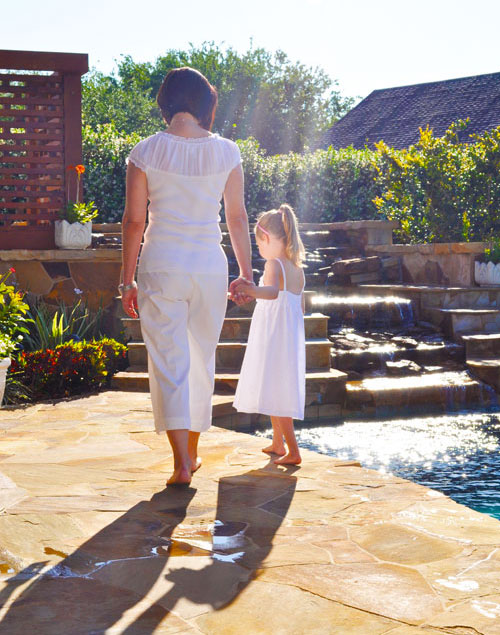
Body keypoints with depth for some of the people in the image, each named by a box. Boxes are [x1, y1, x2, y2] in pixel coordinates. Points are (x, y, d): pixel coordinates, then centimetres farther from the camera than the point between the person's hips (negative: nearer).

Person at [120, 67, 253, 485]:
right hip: (210, 266, 2)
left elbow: (134, 221, -3)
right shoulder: (226, 152, 0)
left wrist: (127, 279, 5)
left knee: (168, 363, 3)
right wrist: (246, 273, 13)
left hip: (161, 266, -2)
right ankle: (192, 452, 28)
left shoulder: (146, 152, -4)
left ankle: (182, 463, -4)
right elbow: (238, 218, 4)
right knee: (202, 360, 16)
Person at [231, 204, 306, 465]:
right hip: (291, 339, 9)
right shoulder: (297, 269, 10)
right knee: (278, 392, 21)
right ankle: (277, 442, 34)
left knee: (275, 393, -6)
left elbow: (272, 291, -36)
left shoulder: (274, 264, -14)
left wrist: (252, 290, -54)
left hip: (272, 341, -9)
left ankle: (293, 451, -8)